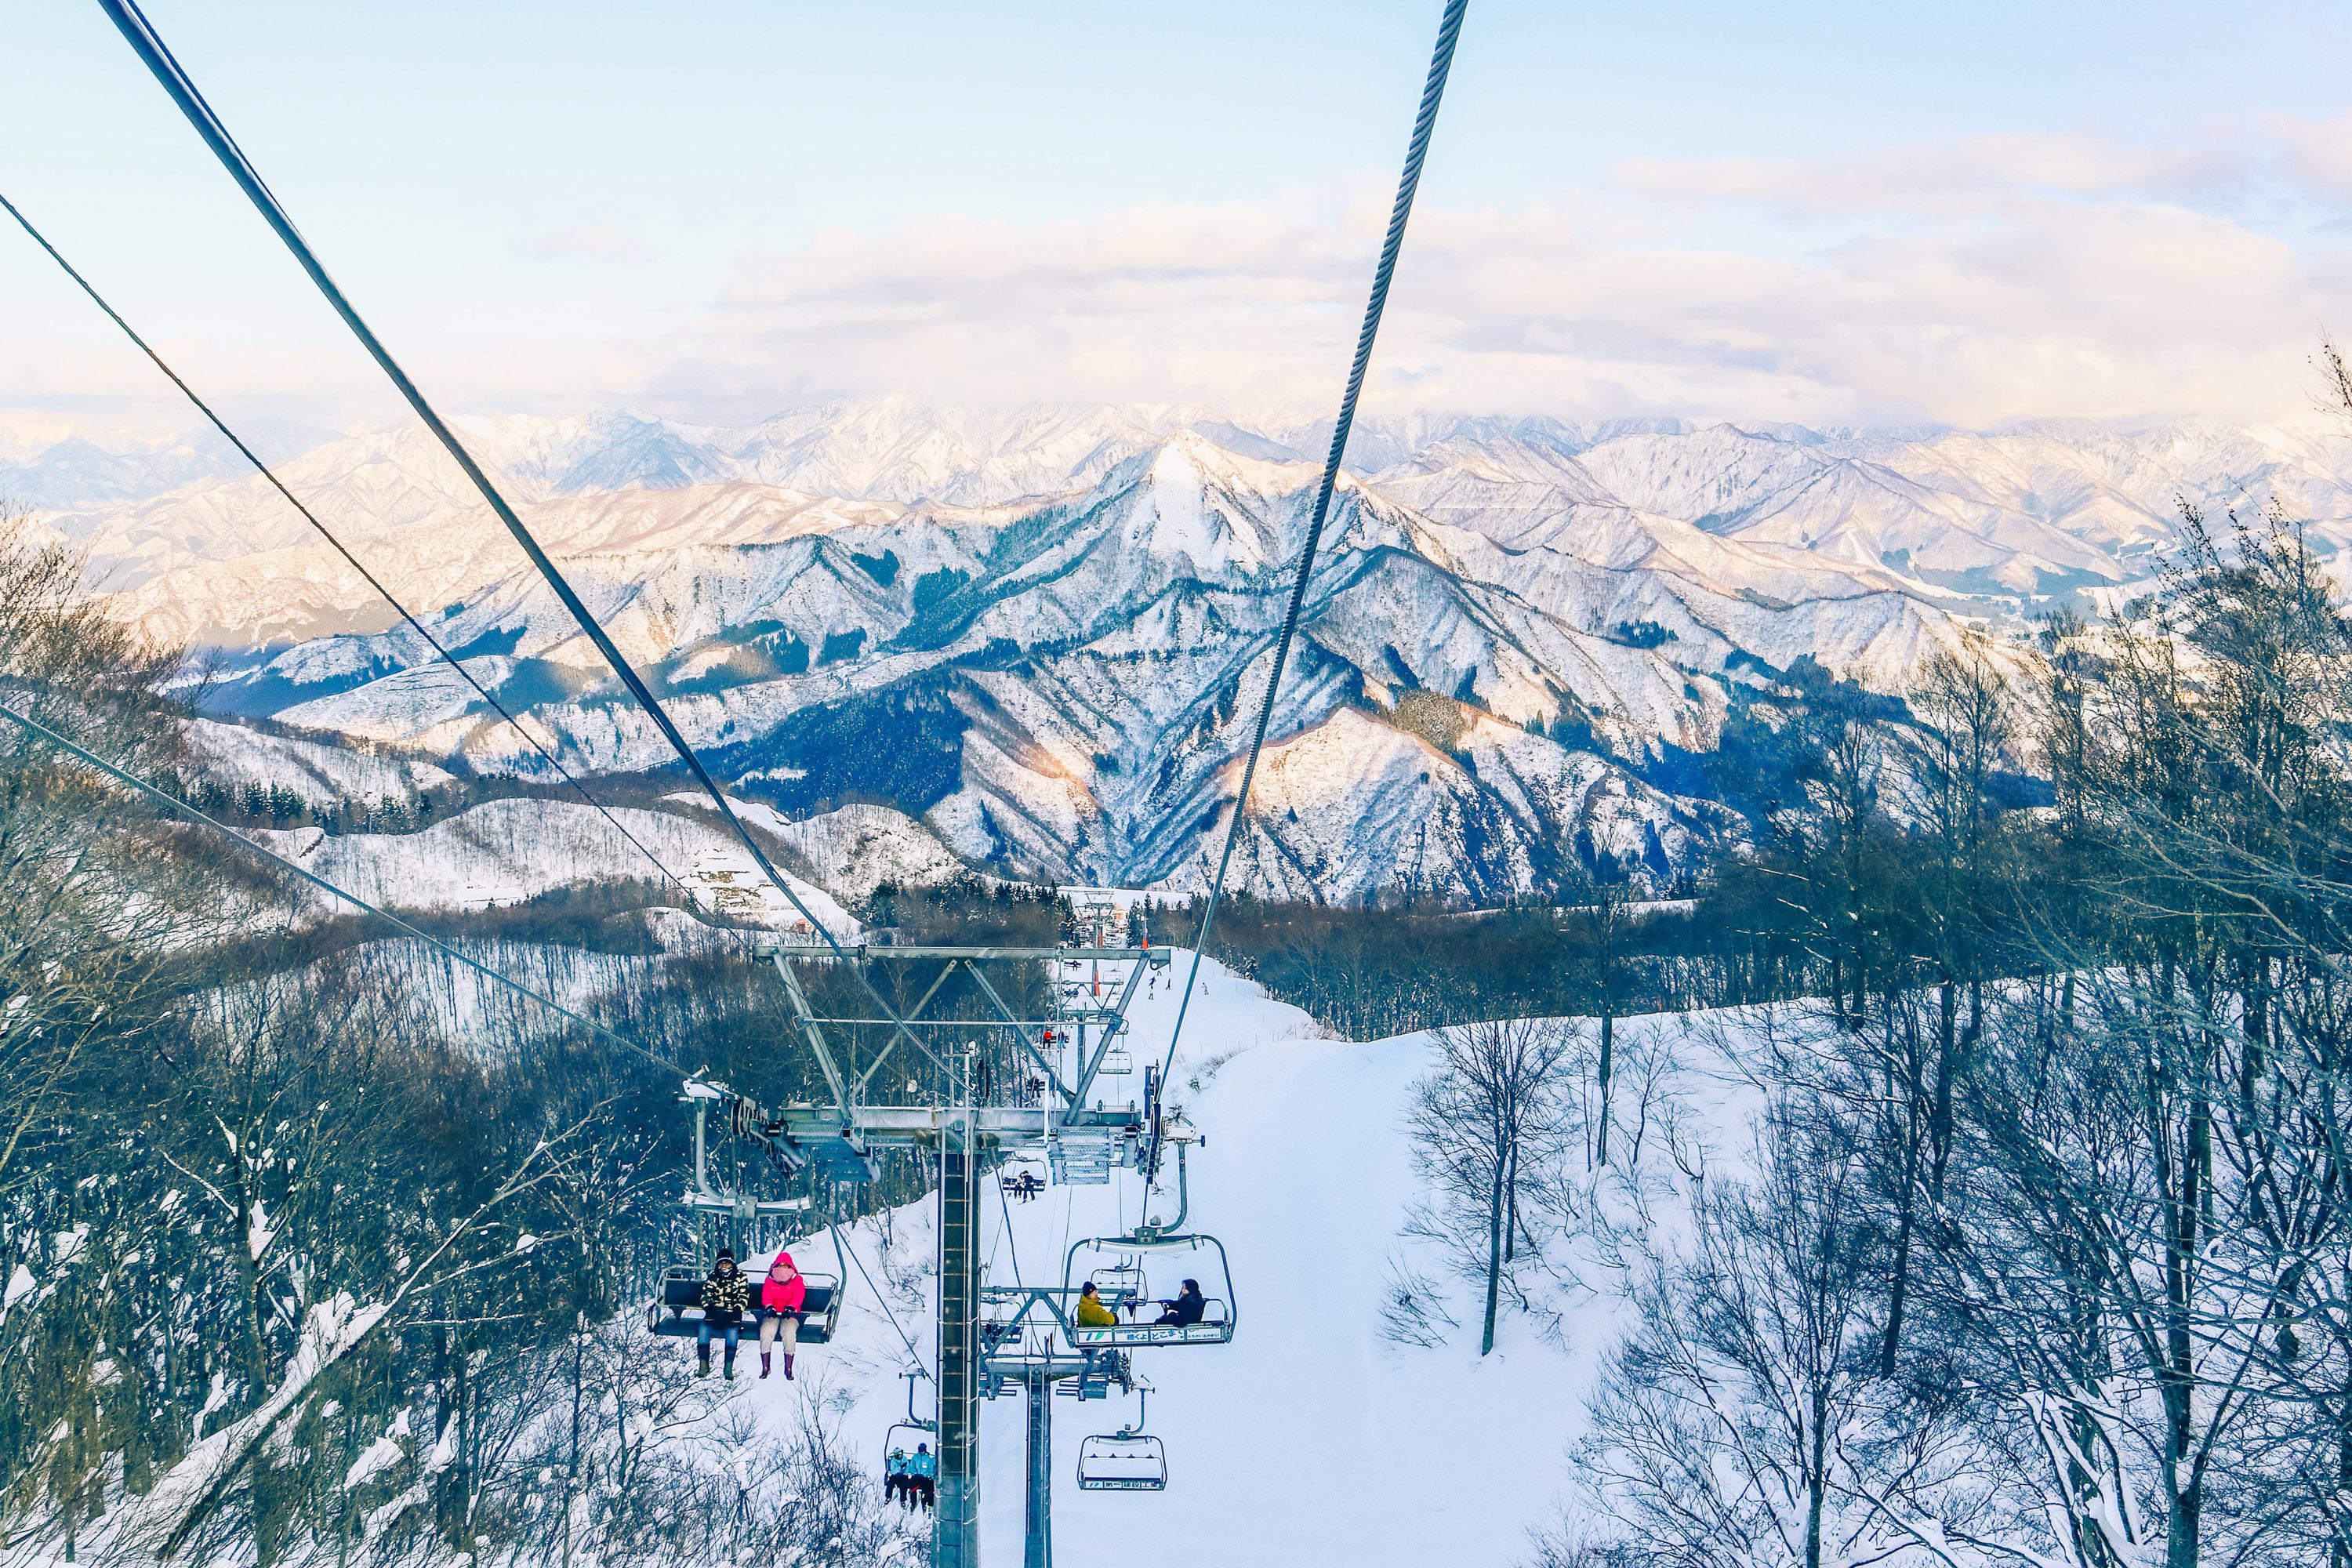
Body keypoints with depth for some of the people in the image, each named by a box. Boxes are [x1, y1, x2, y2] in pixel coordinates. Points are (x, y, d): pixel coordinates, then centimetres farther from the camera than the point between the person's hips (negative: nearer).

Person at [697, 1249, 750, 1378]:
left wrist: (737, 1310, -15)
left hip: (732, 1314, -2)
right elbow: (706, 1295, 7)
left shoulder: (740, 1277, 7)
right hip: (715, 1313, 2)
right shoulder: (712, 1277, 13)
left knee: (732, 1331, -33)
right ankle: (704, 1366, -22)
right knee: (703, 1329, -28)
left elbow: (744, 1297, 2)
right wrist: (708, 1307, -13)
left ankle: (729, 1368, -25)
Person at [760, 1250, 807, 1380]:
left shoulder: (797, 1280, 10)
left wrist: (790, 1308, -26)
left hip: (790, 1314, -1)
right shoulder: (769, 1280, 15)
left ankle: (788, 1369, -25)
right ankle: (765, 1367, -22)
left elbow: (798, 1296, -6)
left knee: (789, 1333, -33)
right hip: (773, 1314, 1)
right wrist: (769, 1307, -24)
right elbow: (766, 1295, -1)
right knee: (766, 1331, -31)